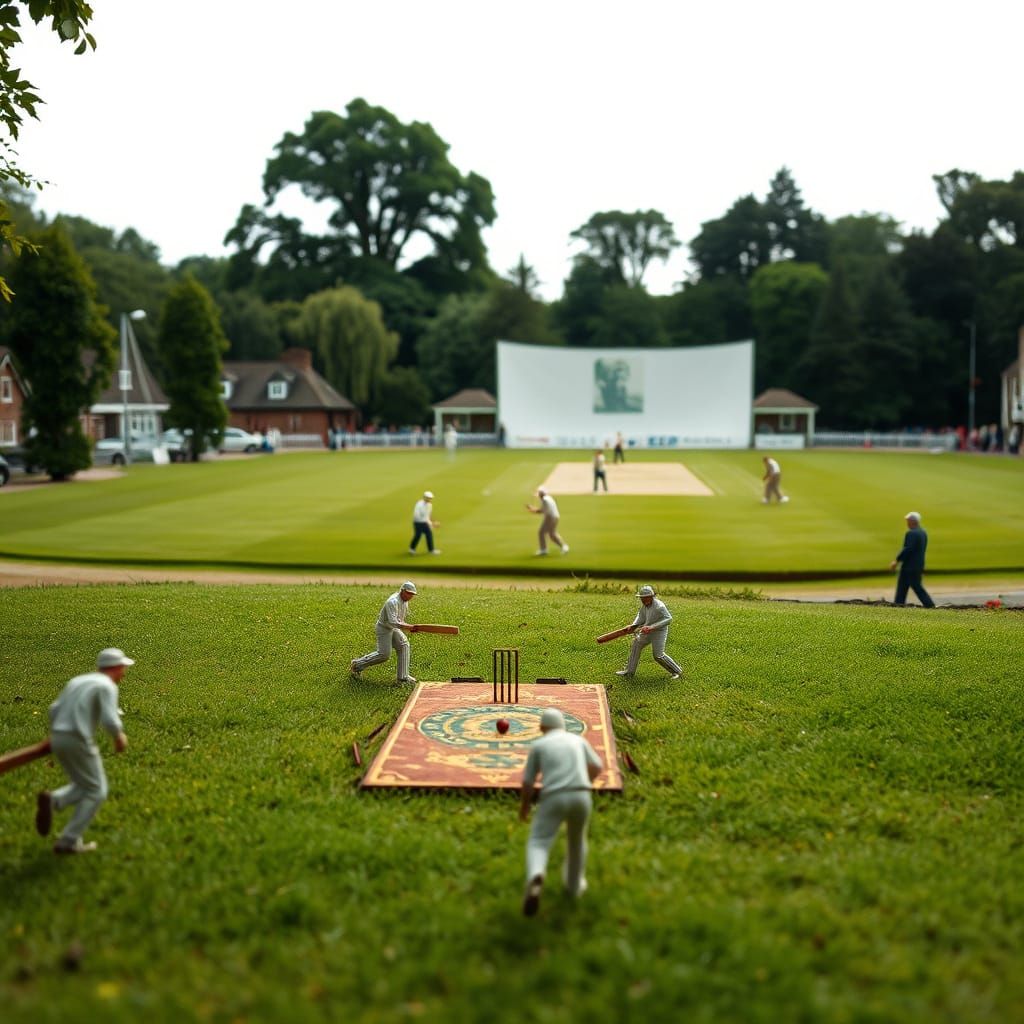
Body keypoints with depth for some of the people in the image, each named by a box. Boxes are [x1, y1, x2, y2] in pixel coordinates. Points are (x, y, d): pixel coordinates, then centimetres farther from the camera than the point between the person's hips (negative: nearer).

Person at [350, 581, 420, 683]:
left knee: (403, 646, -4)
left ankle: (403, 677, -1)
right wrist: (409, 627, -43)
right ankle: (357, 664, 11)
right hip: (384, 628, -9)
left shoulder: (405, 601, -1)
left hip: (394, 628, 9)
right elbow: (393, 622, -40)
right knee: (384, 654, -7)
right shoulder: (393, 602, -31)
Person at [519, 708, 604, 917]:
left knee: (538, 845, -2)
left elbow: (527, 783, 7)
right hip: (580, 797, 3)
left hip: (554, 799, -3)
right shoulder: (578, 740, 17)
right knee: (577, 839, 30)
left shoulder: (538, 745, 8)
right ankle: (574, 883, 43)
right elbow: (598, 767, 30)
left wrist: (523, 807, 23)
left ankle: (535, 879, -34)